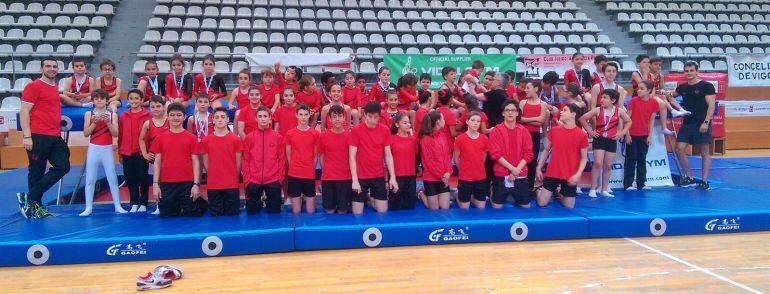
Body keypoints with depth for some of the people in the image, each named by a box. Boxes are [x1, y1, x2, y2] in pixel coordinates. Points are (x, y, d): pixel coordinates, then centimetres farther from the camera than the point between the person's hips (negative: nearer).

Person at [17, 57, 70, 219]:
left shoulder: (56, 87, 17)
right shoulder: (34, 86, -5)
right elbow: (24, 112, -9)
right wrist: (27, 136, -16)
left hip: (55, 137, 7)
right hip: (38, 136, -7)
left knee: (63, 167, 1)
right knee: (37, 172, 1)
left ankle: (30, 198, 9)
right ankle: (35, 205, 13)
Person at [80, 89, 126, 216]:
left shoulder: (112, 115, 2)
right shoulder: (89, 114, 1)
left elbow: (115, 134, -6)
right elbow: (86, 134, -6)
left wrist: (108, 122, -19)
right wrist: (95, 122, -18)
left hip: (107, 149, 0)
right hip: (93, 149, 0)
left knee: (112, 178, 3)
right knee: (90, 179, 2)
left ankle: (117, 206, 8)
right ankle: (88, 207, 7)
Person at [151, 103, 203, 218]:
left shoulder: (191, 138, 2)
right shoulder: (161, 138, 7)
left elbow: (195, 162, 2)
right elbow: (157, 162, 7)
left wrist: (196, 184, -5)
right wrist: (155, 184, 0)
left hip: (187, 183, -2)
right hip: (166, 184, 2)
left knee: (190, 215, 1)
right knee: (166, 216, 6)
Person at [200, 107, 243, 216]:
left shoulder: (236, 139, 0)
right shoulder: (206, 140, 3)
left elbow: (238, 162, 4)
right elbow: (206, 163, 8)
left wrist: (233, 178, 4)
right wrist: (214, 176, 5)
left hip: (232, 185, -1)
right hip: (213, 186, 1)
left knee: (232, 214, 4)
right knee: (215, 215, 5)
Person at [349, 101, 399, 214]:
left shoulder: (385, 130, 0)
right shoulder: (356, 130, -9)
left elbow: (388, 155, 4)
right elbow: (352, 156, -8)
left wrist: (392, 177, -2)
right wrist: (354, 180, -13)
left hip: (379, 176, 3)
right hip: (361, 177, -2)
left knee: (382, 211, 5)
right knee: (357, 213, 2)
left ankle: (371, 198, 32)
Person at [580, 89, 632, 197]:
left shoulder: (619, 111, -2)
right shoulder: (597, 110, -6)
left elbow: (628, 121, 13)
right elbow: (582, 118, -1)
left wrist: (622, 132, 2)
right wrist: (589, 131, -3)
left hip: (612, 140, 2)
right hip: (599, 139, -2)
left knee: (608, 166, 8)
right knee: (597, 163, -11)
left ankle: (604, 190, 18)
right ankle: (593, 189, -4)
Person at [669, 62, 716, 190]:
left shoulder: (706, 86, -5)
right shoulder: (682, 87, 11)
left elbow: (711, 105, -10)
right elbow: (672, 95, 31)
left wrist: (706, 122, -19)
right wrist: (669, 95, 7)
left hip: (702, 124, -5)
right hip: (687, 123, 5)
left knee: (704, 152, 0)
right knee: (680, 149, -2)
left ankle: (704, 181, 6)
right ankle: (689, 178, 10)